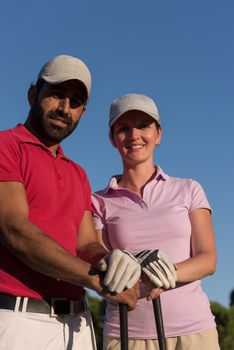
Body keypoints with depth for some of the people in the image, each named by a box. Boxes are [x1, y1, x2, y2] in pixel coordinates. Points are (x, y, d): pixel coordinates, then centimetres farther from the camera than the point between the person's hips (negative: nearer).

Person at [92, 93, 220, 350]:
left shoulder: (188, 190, 7)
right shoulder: (100, 202, 6)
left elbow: (208, 260, -1)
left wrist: (168, 272, -20)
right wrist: (136, 268, -22)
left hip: (192, 329, 0)